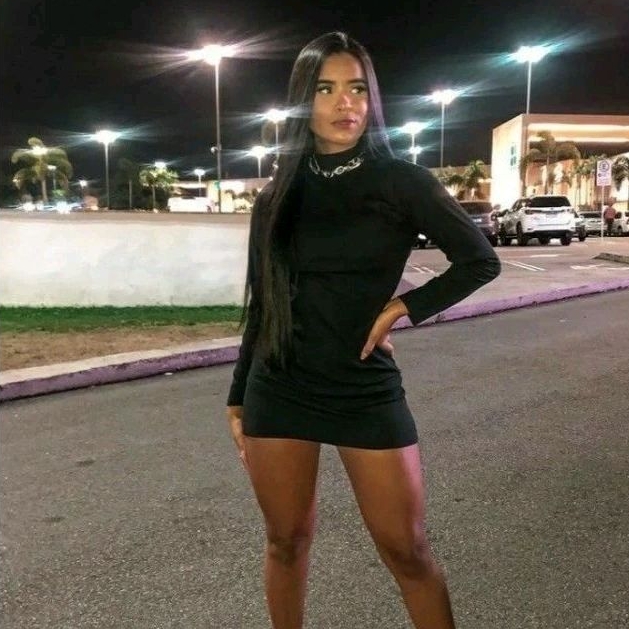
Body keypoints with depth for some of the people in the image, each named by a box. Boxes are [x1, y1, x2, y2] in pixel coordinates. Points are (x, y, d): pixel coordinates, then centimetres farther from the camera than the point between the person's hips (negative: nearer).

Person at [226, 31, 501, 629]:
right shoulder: (277, 196, 4)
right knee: (287, 542, 13)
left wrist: (404, 306, -8)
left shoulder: (399, 181, -4)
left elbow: (480, 260, 1)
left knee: (407, 551, 5)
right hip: (279, 392, 3)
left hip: (367, 390, -2)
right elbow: (261, 307, 10)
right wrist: (238, 397, 12)